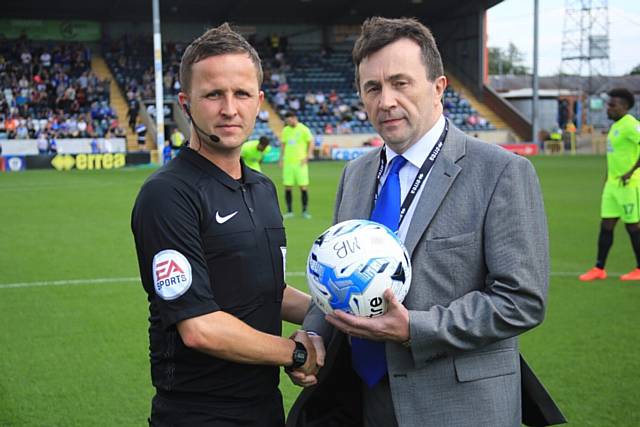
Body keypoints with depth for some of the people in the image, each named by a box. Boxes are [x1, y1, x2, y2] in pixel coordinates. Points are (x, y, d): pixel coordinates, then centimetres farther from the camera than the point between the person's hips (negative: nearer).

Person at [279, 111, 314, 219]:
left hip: (300, 162, -4)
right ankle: (289, 211, 9)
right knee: (287, 187, 2)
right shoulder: (285, 130, 10)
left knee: (303, 186, -3)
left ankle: (305, 211, 5)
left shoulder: (303, 129, -4)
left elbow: (310, 143, -2)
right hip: (288, 162, 4)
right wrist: (281, 159, 11)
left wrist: (307, 157, -11)